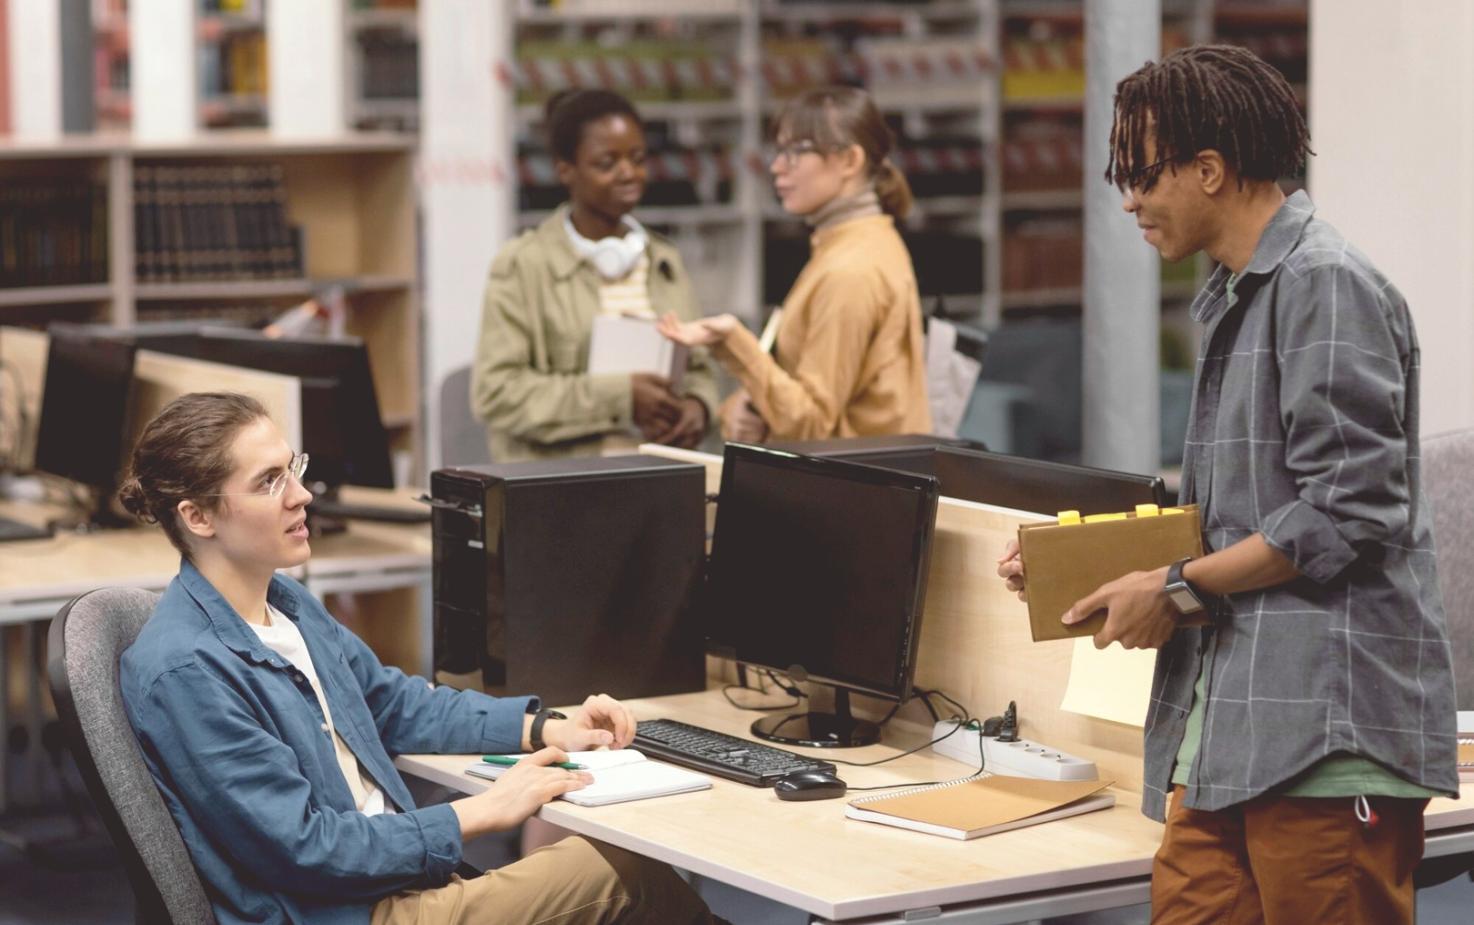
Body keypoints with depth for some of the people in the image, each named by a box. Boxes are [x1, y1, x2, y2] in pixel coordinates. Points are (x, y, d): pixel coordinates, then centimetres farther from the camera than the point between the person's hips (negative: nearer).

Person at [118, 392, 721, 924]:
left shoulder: (286, 602, 9)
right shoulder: (184, 671, -20)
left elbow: (396, 704, 22)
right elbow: (303, 847, -20)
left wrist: (545, 728, 10)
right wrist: (481, 813, -15)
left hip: (397, 875, 8)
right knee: (629, 876, -11)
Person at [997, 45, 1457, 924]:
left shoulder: (1327, 284, -9)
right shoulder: (1235, 298, 22)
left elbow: (1349, 510, -16)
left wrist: (1179, 589, -8)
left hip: (1327, 721, -9)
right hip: (1232, 722, 9)